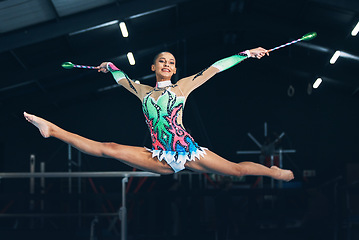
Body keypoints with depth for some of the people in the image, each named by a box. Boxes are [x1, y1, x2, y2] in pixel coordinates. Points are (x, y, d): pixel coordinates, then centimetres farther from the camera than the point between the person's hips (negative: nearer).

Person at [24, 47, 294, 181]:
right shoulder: (142, 90, 14)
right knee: (108, 149, -5)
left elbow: (215, 68, 4)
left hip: (188, 153, -1)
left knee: (236, 169, -7)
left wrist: (247, 53, 5)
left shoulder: (183, 85, 6)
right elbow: (121, 78, 34)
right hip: (161, 160, 2)